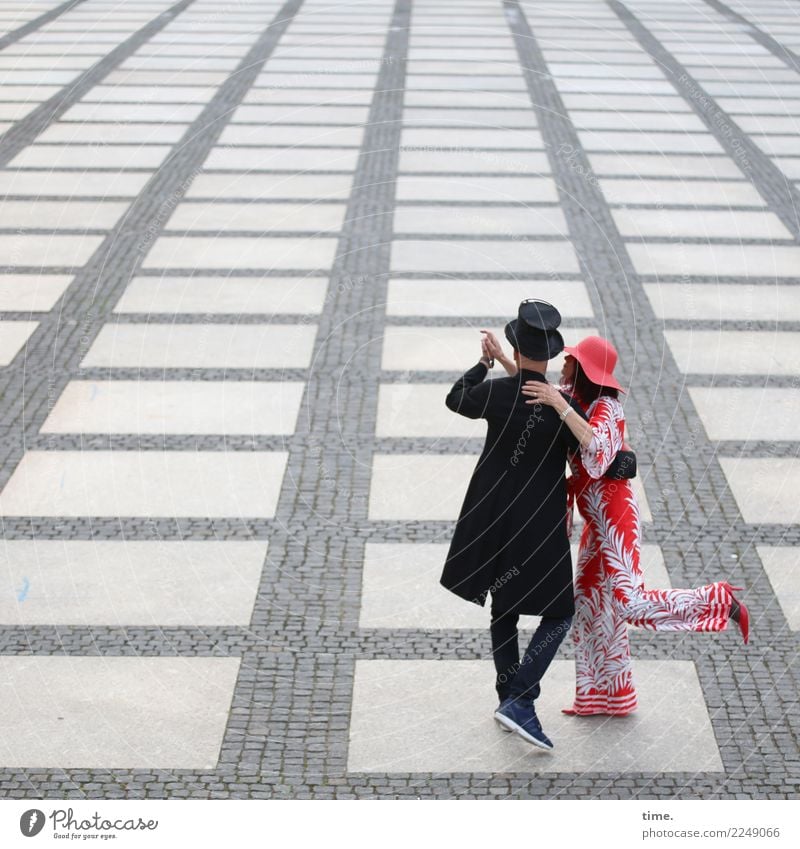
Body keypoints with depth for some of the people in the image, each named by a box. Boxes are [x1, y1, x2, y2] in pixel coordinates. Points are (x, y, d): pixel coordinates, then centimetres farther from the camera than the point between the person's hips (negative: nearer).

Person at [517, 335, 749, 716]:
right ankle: (603, 696, 24)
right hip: (598, 519, 9)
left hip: (613, 517, -9)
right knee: (592, 605, 13)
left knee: (628, 603, -14)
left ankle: (718, 601, 1)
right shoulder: (577, 400, 6)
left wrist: (560, 405, -42)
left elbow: (597, 449, -39)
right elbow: (528, 385, 20)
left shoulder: (604, 408, -19)